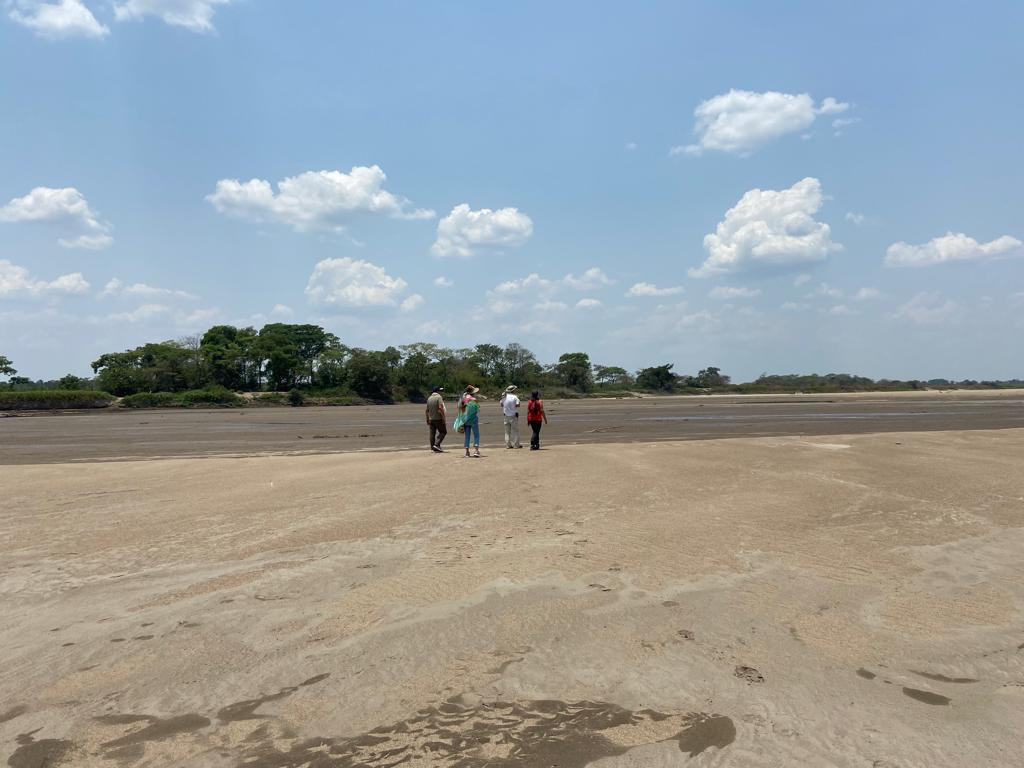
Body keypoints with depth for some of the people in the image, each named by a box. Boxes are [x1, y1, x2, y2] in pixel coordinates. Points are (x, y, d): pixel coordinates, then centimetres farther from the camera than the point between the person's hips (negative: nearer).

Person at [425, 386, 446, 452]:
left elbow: (427, 410, 15)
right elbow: (440, 408, -21)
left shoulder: (429, 398, 11)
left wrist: (427, 420, 23)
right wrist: (443, 418, -20)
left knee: (432, 433, 8)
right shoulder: (439, 397, -9)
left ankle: (433, 447, 9)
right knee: (443, 432, 3)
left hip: (431, 419, 7)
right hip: (438, 419, -7)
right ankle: (436, 444, -10)